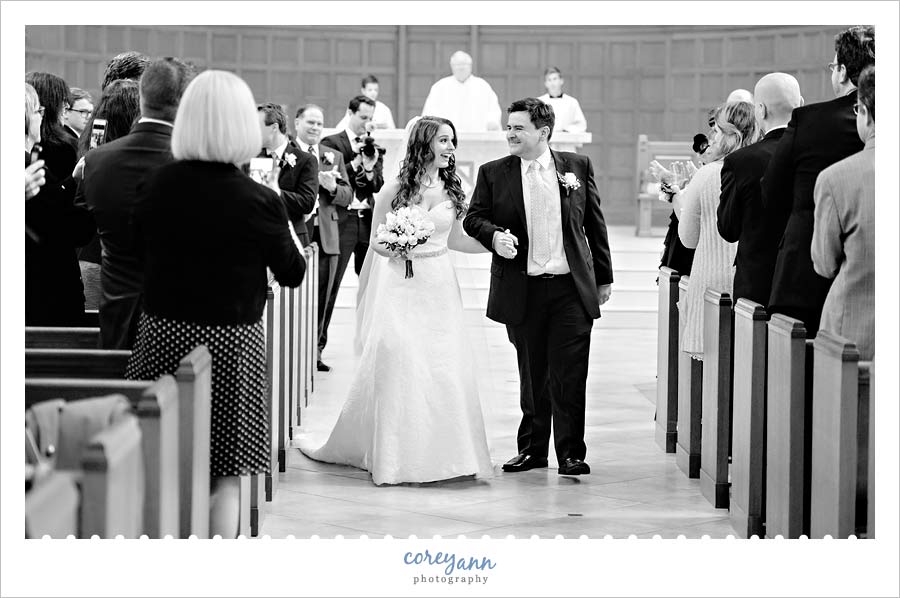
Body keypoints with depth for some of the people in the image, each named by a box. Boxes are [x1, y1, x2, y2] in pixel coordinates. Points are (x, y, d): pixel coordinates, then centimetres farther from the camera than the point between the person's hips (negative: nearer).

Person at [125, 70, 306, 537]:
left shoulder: (153, 187, -6)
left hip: (162, 336, 3)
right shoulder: (259, 201, -15)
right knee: (223, 478, 7)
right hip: (230, 340, -3)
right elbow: (292, 273, -1)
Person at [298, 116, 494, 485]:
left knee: (445, 368, -3)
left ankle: (442, 452, 8)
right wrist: (395, 245, -14)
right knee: (396, 364, -6)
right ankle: (395, 455, 6)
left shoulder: (452, 190, 7)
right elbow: (376, 243, 5)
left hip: (438, 288, 3)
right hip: (400, 287, -3)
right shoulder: (395, 190, -3)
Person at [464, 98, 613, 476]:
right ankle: (532, 449, 21)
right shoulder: (493, 173, 4)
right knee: (532, 375, 9)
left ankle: (571, 454, 5)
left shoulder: (578, 167, 5)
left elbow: (594, 223, 9)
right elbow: (473, 218, 5)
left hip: (571, 289, -1)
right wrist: (495, 235, -17)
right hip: (522, 291, 1)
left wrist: (604, 277, 9)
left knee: (570, 375, -3)